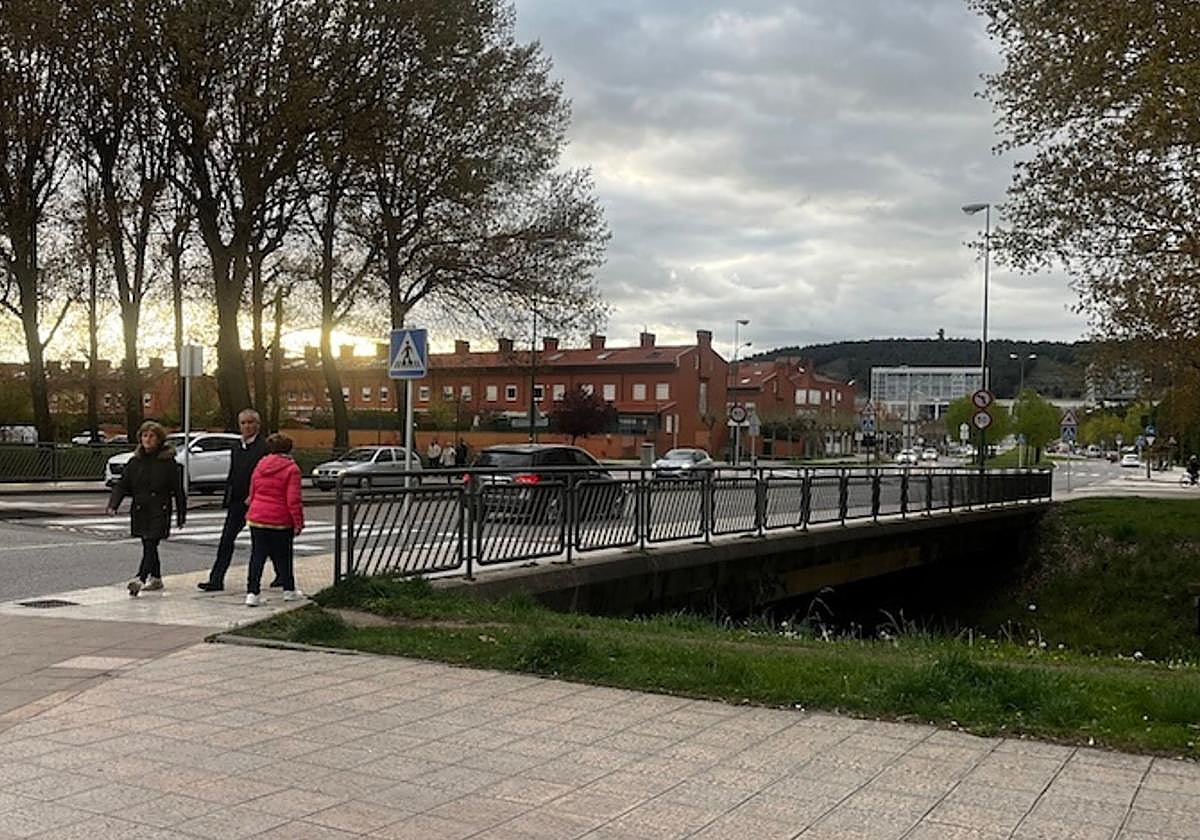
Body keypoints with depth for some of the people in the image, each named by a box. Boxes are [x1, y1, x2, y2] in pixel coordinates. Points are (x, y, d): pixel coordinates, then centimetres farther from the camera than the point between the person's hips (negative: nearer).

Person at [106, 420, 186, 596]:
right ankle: (156, 578, 27)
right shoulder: (135, 461, 7)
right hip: (140, 511, 5)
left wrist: (181, 514, 0)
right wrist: (113, 505, -12)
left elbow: (178, 490, -1)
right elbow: (122, 485, 4)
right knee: (149, 547, 14)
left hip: (159, 511, -5)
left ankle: (140, 578, -25)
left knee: (150, 545, -15)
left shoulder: (168, 462, -4)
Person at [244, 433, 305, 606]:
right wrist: (299, 522, -8)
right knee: (282, 556, 10)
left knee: (257, 555, 7)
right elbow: (293, 500, -13)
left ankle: (252, 592, 1)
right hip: (280, 520, -3)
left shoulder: (260, 465, 7)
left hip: (257, 518, 3)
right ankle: (289, 590, 22)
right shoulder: (291, 469, -8)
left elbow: (252, 493, 14)